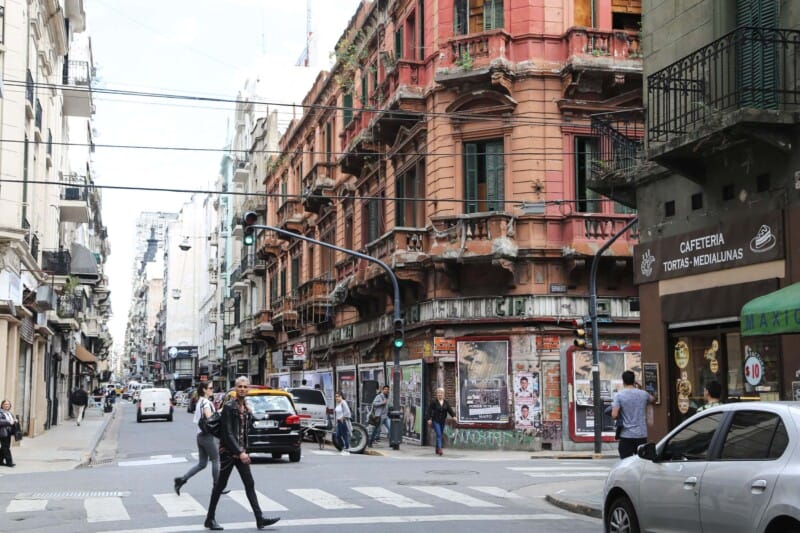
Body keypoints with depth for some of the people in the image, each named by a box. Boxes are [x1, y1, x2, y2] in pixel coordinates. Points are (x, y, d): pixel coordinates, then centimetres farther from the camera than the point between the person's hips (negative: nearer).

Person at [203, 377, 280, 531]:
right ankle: (210, 519, 14)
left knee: (249, 484, 3)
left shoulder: (246, 408, 9)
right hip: (228, 451, -7)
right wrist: (240, 452, -21)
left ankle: (260, 518, 3)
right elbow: (228, 433, -17)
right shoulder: (229, 407, -13)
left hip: (241, 451, 7)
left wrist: (243, 450, 11)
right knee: (220, 485, 2)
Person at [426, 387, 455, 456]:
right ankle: (440, 449, -22)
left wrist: (454, 416, -15)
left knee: (440, 435, 12)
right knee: (438, 434, -15)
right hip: (435, 421, -5)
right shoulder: (434, 402, -8)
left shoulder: (446, 402, 4)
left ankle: (437, 449, 25)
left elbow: (450, 410, -1)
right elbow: (429, 410, -8)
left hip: (442, 421, 5)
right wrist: (429, 419, -13)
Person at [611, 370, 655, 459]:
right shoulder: (643, 394, 2)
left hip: (626, 435, -3)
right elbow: (652, 399, 27)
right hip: (641, 435, 3)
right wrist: (639, 388, 32)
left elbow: (614, 415, -16)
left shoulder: (619, 395, -9)